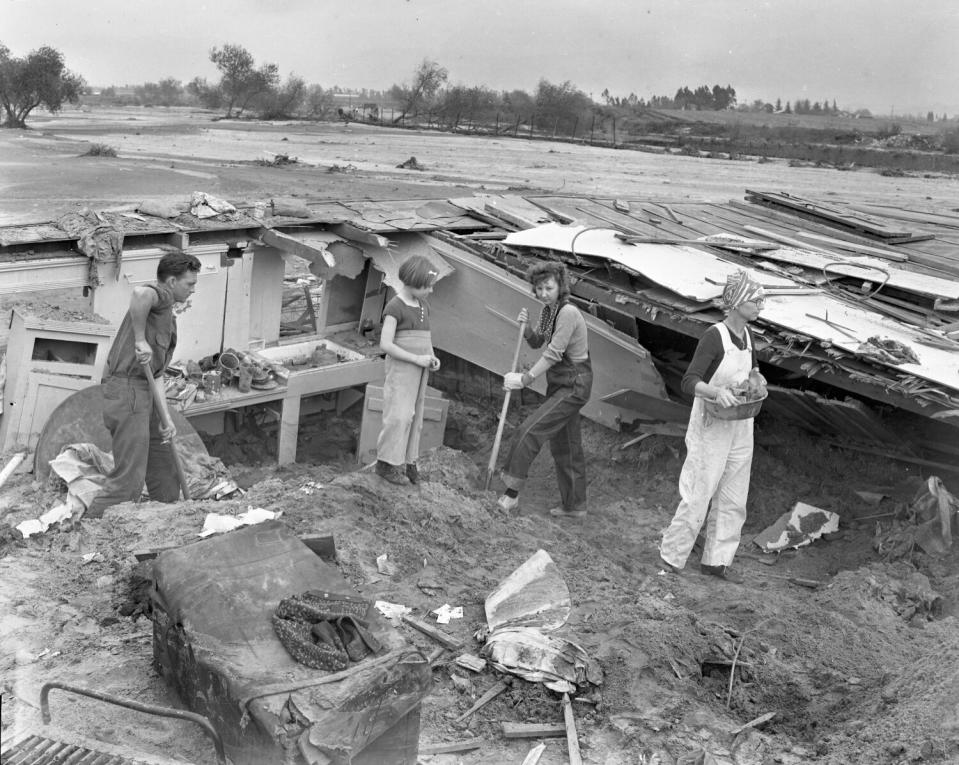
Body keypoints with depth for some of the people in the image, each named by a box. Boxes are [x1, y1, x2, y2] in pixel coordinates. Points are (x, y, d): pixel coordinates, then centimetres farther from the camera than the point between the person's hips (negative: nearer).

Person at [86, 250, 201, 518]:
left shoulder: (167, 316, 21)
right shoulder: (161, 295, -7)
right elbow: (140, 293, -37)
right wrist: (140, 339, -26)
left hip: (142, 393, 10)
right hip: (127, 390, -10)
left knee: (164, 464, 21)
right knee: (129, 479, -9)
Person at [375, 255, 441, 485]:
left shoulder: (423, 306, 11)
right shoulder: (394, 307, -12)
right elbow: (385, 344, -17)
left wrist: (433, 358, -1)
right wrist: (417, 359, -19)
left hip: (419, 368, 7)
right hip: (400, 367, -7)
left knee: (414, 415, 9)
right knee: (398, 415, -8)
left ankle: (407, 460, 17)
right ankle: (386, 463, 2)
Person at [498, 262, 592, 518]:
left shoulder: (568, 313, -20)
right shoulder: (548, 310, 7)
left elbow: (553, 353, -23)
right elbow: (536, 343, 16)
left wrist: (525, 379, -20)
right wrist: (525, 327, -5)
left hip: (574, 386, -9)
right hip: (558, 384, 9)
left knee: (530, 430, -15)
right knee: (564, 446, 14)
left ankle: (512, 491, -7)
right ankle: (574, 506, 25)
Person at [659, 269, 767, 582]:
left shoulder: (747, 333, 5)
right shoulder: (714, 336, -17)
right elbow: (690, 381, -24)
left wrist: (757, 378, 1)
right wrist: (716, 391, -41)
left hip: (741, 426, 8)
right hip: (711, 426, -8)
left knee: (733, 498, 12)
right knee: (698, 494, -2)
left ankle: (716, 559, 24)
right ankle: (671, 556, 14)